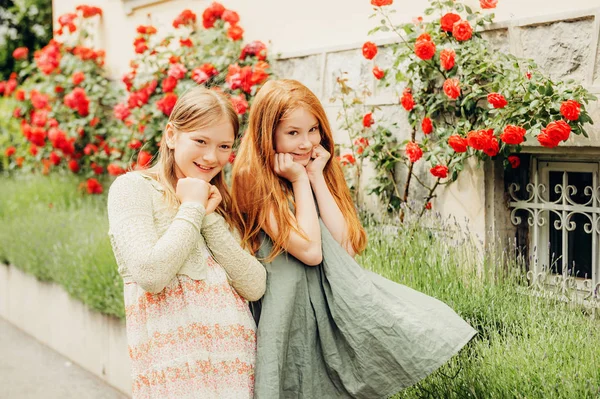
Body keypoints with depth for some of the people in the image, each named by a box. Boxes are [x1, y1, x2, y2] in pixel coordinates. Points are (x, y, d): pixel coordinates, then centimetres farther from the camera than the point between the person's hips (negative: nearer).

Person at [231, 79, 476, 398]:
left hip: (338, 299, 6)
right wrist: (299, 180, -12)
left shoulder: (319, 169, 10)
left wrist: (317, 177, -4)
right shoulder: (254, 180, -11)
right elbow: (310, 251, -20)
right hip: (291, 309, -6)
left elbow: (346, 246, -4)